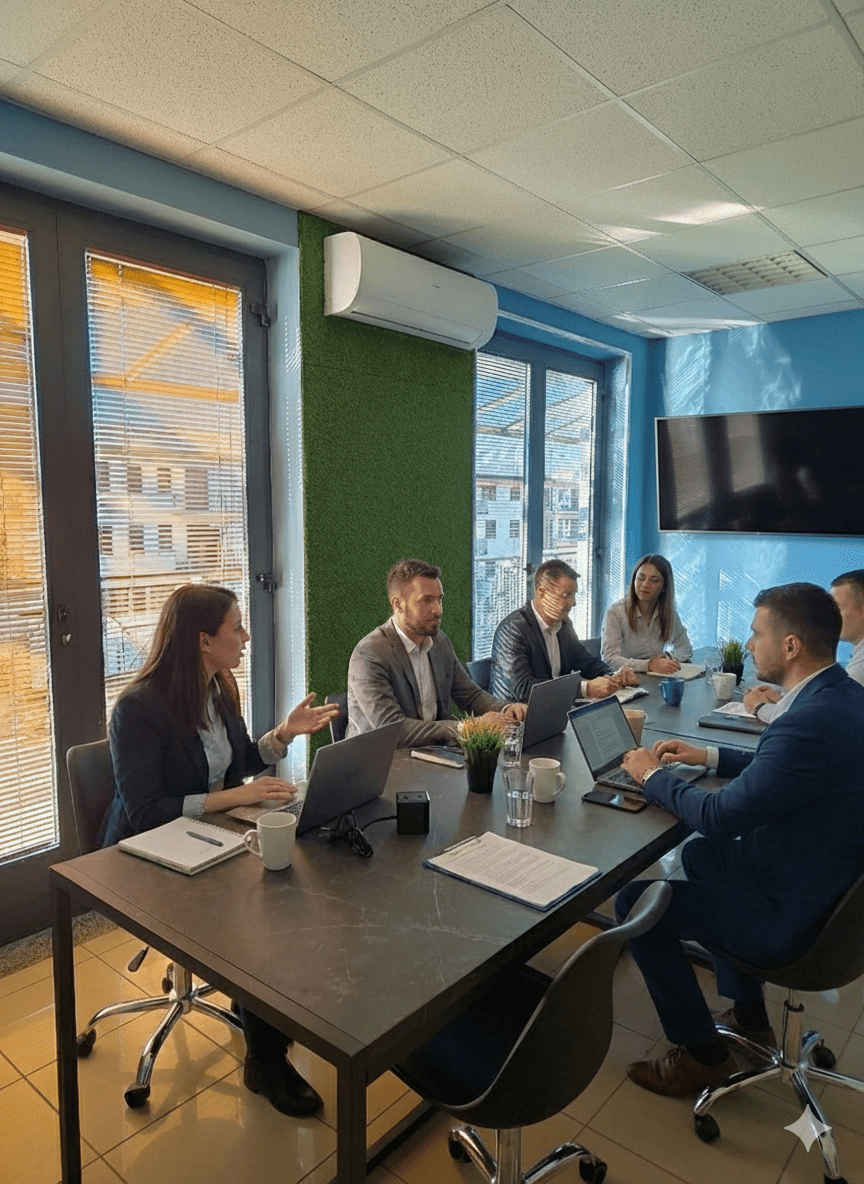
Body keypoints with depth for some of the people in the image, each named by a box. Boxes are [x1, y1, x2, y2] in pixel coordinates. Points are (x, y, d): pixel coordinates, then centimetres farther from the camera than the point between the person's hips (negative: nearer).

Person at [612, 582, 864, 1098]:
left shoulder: (811, 723, -33)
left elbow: (719, 817, -25)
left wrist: (653, 775, -9)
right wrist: (709, 756, 10)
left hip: (795, 918, -10)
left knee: (635, 903, -4)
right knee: (700, 854, 28)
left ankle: (704, 1055, 16)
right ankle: (749, 1016, 37)